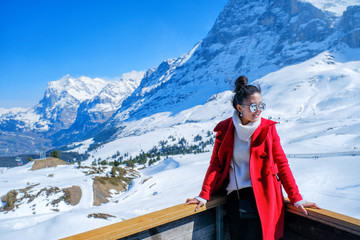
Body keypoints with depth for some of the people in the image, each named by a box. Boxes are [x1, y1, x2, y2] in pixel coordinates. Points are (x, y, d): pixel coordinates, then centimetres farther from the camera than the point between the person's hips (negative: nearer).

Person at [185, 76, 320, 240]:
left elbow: (281, 163, 0)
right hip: (234, 198, 1)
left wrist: (296, 198, -3)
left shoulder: (267, 128, -2)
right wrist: (204, 195, -6)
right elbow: (216, 163, 0)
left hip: (262, 198, -1)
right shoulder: (225, 129, -1)